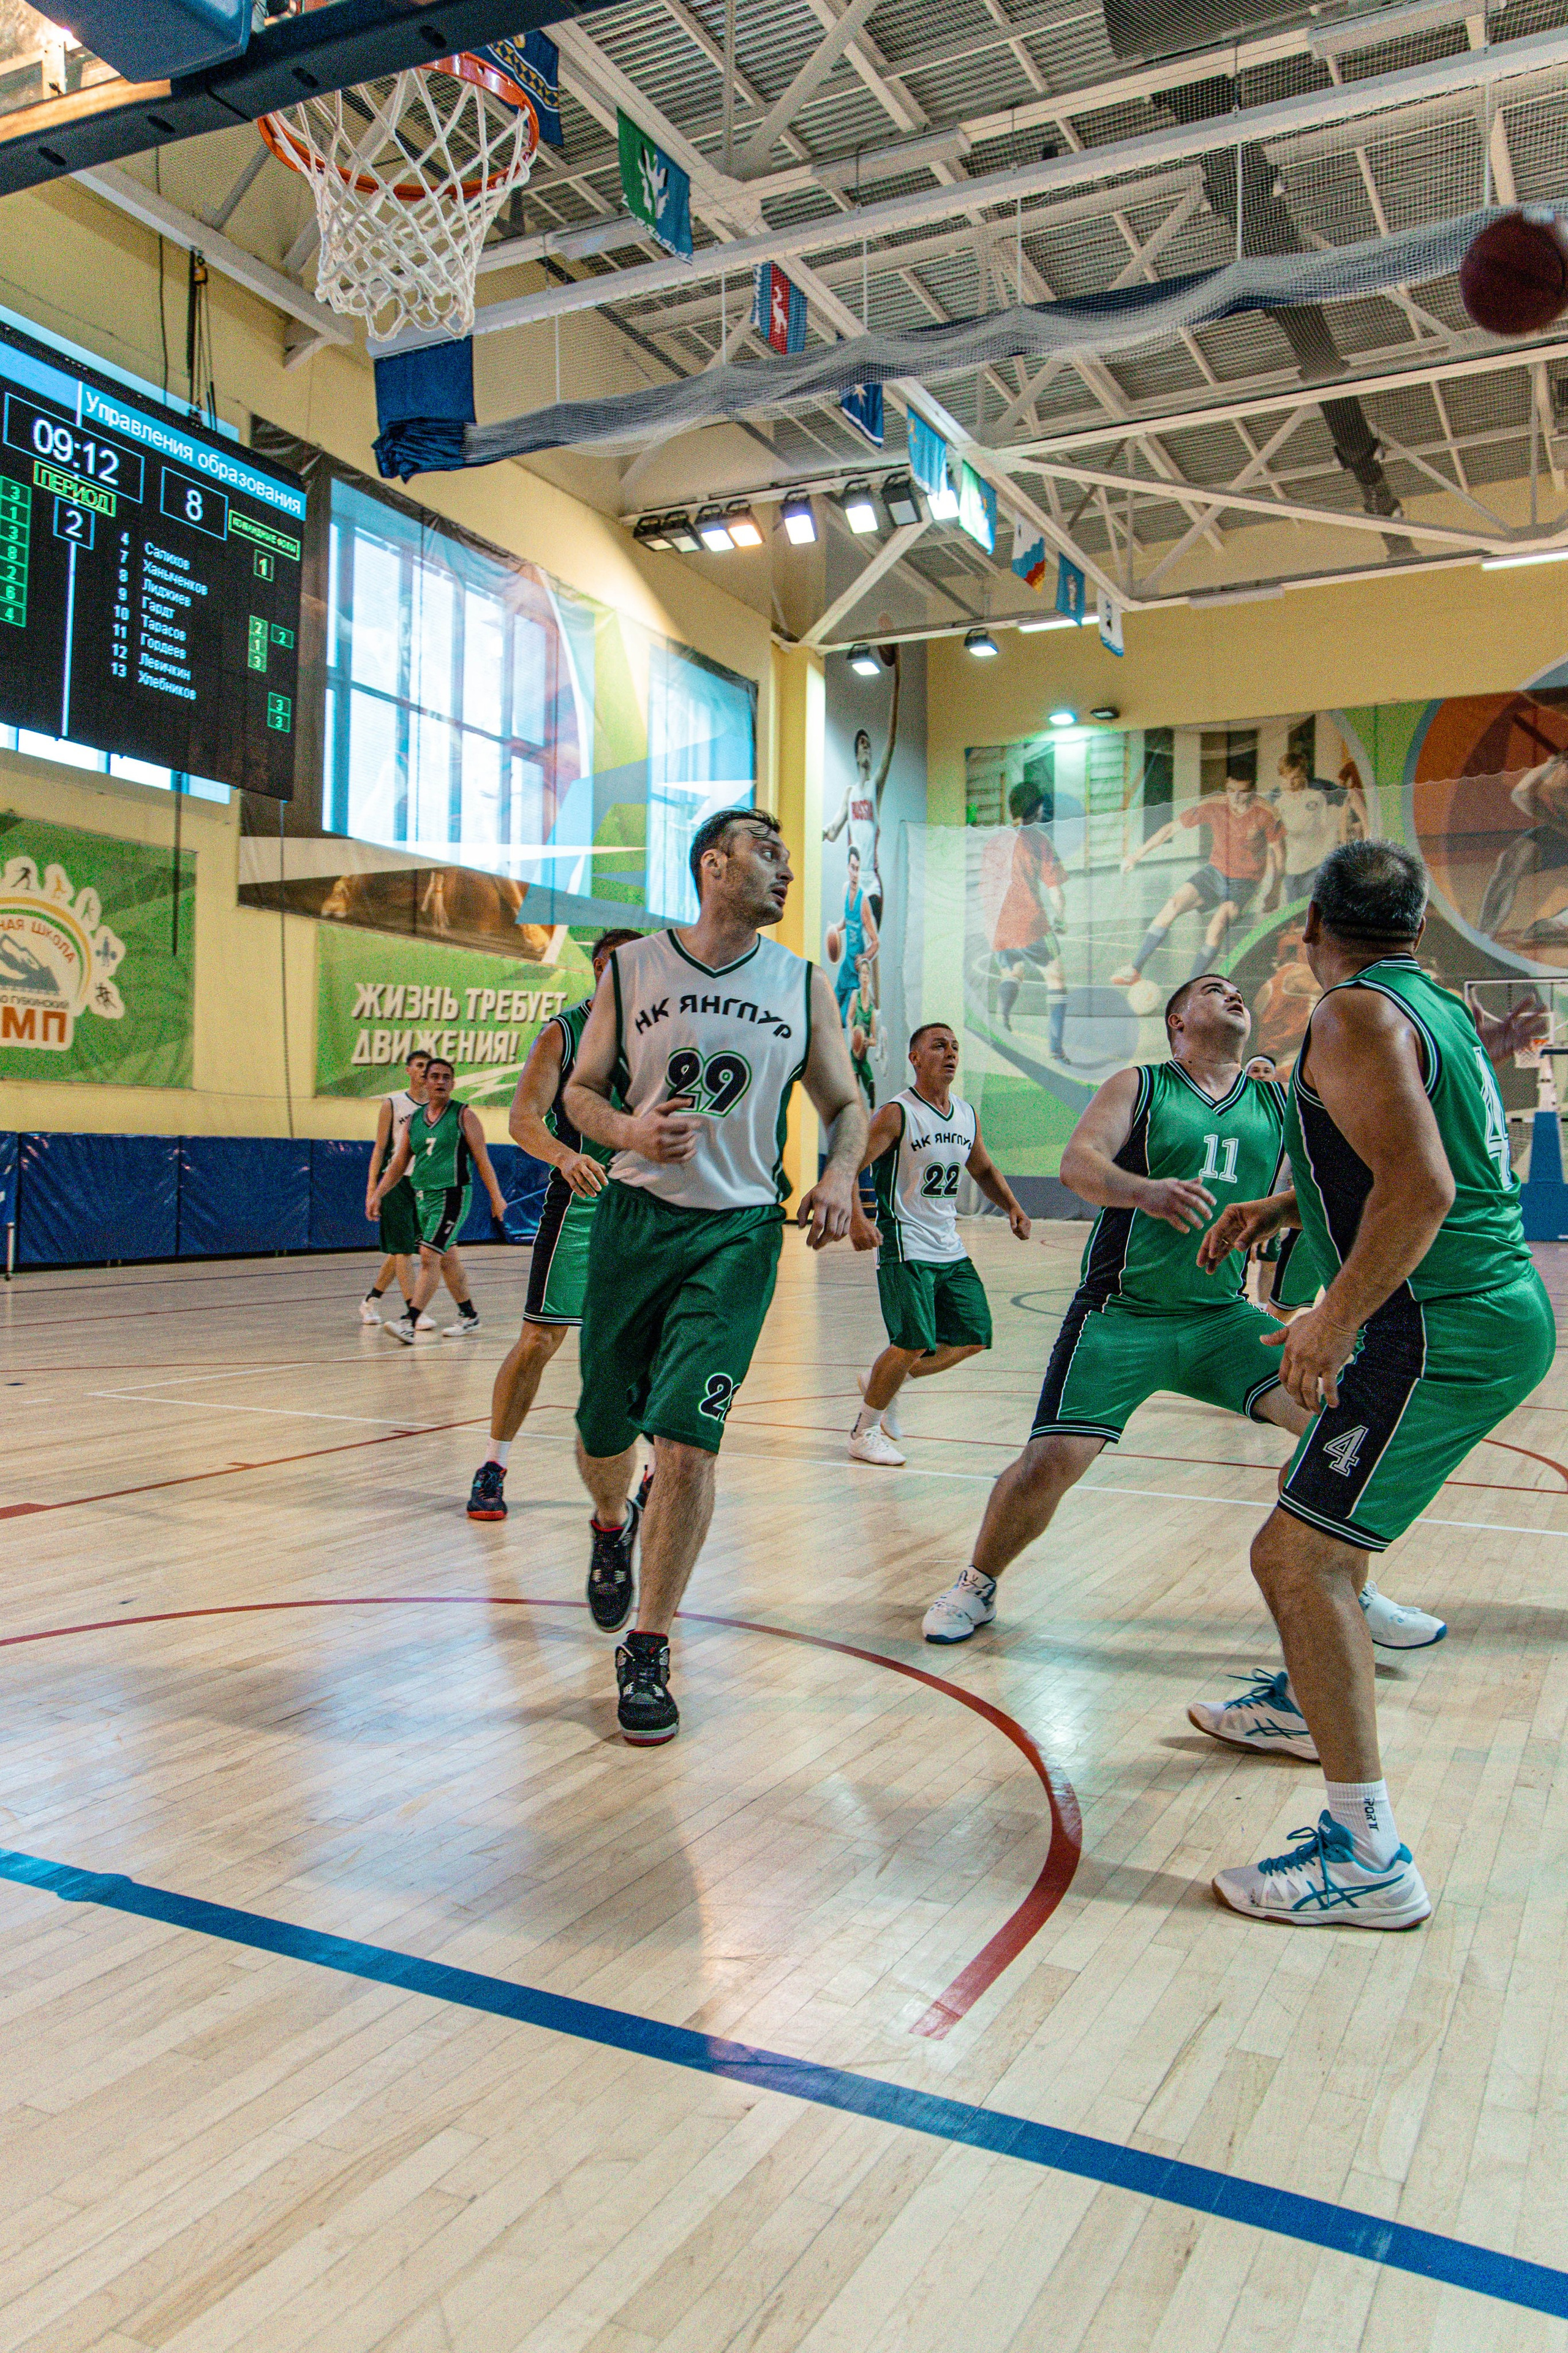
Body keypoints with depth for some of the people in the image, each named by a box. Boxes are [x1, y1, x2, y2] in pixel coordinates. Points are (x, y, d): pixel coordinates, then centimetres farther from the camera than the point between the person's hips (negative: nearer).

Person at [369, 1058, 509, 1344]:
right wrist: (378, 1194, 6)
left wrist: (496, 1197, -3)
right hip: (423, 1197, 6)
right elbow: (399, 1164, 16)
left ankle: (409, 1323, -21)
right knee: (446, 1259, 16)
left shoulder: (463, 1115, -2)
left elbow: (481, 1159, -1)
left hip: (452, 1196, -6)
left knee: (429, 1256, -17)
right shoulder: (413, 1120, 12)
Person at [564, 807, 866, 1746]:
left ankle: (647, 1655, 5)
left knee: (687, 1441, -12)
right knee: (604, 1431, 11)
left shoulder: (804, 984, 5)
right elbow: (582, 1091, 8)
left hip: (739, 1230, -1)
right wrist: (627, 1129, -15)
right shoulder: (632, 969, 2)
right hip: (634, 1218, 1)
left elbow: (846, 1105, 12)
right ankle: (612, 1528, 48)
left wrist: (841, 1173, -9)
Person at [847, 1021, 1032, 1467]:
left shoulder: (967, 1115, 9)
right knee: (914, 1343, -14)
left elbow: (984, 1169, 24)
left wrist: (1012, 1207, 7)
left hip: (950, 1248, 8)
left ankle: (880, 1384, 24)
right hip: (904, 1246, -7)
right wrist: (857, 1219, -32)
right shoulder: (897, 1113, -11)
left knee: (972, 1338, 6)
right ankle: (865, 1433, 7)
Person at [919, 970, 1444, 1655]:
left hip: (1223, 1317, 4)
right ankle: (977, 1585, 13)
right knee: (1052, 1460, -15)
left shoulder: (1279, 1103, 9)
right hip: (1120, 1314, -3)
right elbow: (1077, 1163, -16)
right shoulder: (1139, 1086, -1)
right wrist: (1145, 1190, -35)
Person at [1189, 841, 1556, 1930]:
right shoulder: (1440, 1007, 16)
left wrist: (1337, 1320, -20)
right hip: (1506, 1310, 10)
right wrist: (1282, 1207, 23)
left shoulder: (1358, 1016, -13)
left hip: (1440, 1330, -10)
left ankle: (1368, 1854, -9)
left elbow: (1421, 1189, -26)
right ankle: (1310, 1700, 43)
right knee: (1317, 1492, 27)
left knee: (1296, 1554, -10)